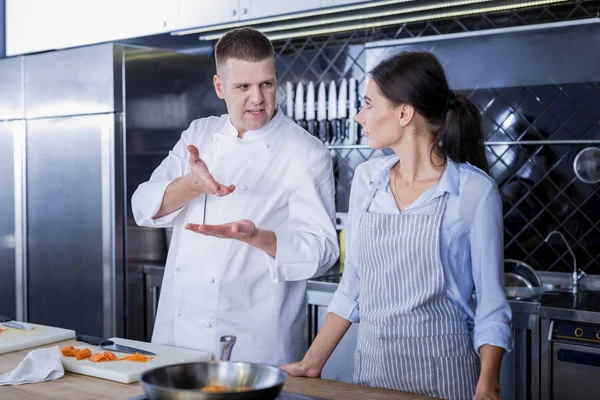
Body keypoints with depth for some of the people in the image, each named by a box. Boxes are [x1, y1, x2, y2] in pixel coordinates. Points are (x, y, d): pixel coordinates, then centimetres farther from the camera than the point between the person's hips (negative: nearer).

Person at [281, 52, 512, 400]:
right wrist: (312, 362, 4)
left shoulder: (474, 191, -12)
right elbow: (352, 286, 7)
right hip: (371, 362, 5)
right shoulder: (366, 179, 1)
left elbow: (491, 303, -8)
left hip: (441, 369, -4)